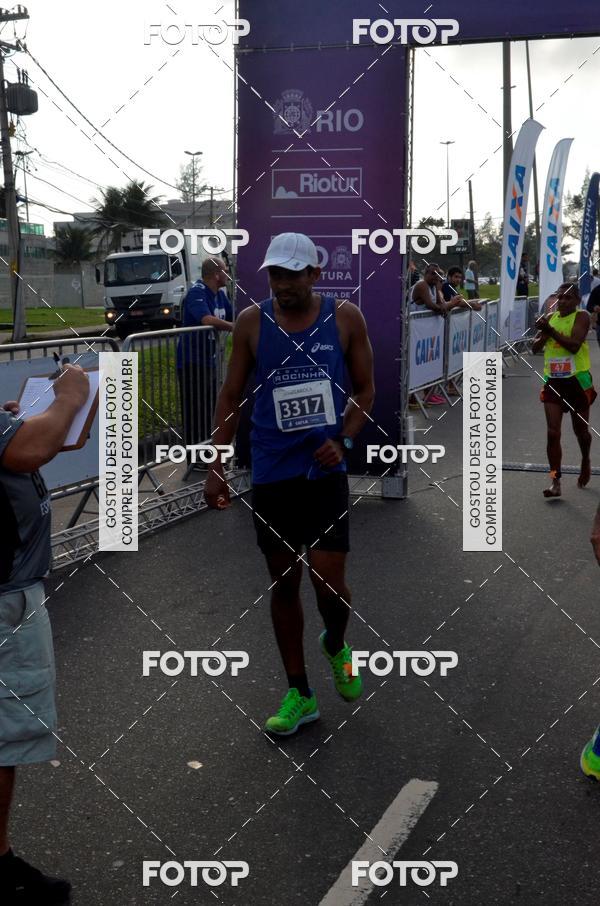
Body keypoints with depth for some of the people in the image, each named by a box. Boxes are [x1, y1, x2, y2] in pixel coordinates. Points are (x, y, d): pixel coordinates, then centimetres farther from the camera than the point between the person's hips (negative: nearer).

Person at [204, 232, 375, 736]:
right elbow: (231, 396, 4)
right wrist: (217, 467, 0)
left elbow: (365, 389, 5)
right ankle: (299, 694, 22)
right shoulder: (251, 322, -2)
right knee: (284, 581, 8)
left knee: (329, 581, -6)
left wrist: (343, 440, -11)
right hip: (271, 473, 1)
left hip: (325, 469, -1)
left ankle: (336, 646, 31)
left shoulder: (345, 318, -3)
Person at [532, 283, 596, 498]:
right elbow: (535, 347, 9)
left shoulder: (581, 317, -8)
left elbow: (574, 345, -22)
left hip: (577, 379, -3)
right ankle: (555, 480, -4)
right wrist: (544, 333, -9)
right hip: (553, 381, 4)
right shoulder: (550, 318, 9)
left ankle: (585, 462, 44)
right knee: (553, 433, -6)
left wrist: (551, 330, -25)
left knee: (580, 430, 14)